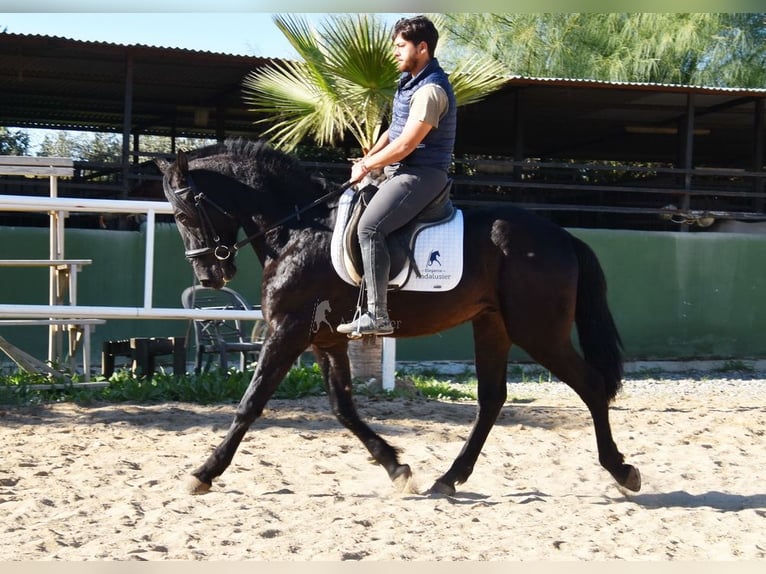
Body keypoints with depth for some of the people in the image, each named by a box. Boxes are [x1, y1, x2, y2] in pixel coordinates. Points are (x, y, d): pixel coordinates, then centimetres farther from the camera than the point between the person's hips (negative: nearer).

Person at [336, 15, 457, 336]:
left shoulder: (430, 90, -20)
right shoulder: (409, 80, 13)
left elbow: (405, 145, -22)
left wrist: (366, 167, -11)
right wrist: (368, 158, 6)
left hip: (421, 174, -11)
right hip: (399, 170, 11)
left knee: (369, 227, -27)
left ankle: (377, 316, -29)